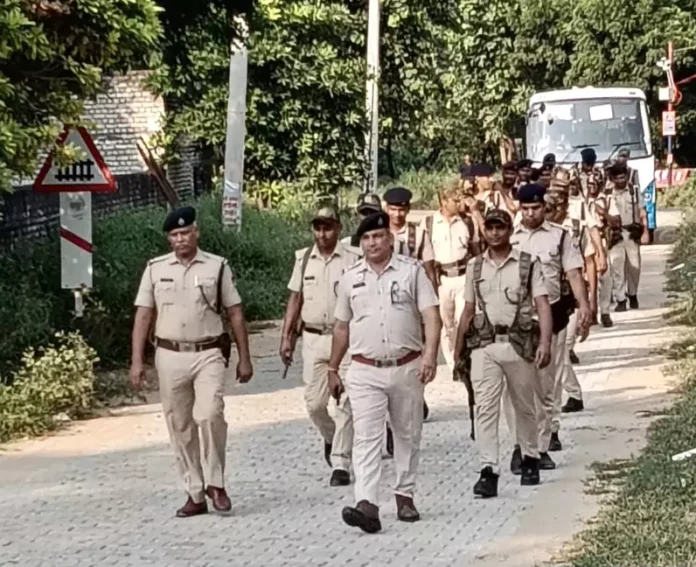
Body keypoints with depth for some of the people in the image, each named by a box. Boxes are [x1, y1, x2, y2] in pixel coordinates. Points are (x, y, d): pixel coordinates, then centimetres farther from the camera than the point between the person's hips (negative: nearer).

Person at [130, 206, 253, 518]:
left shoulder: (217, 267, 3)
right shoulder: (155, 269, 7)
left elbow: (235, 314, 5)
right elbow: (143, 316, 6)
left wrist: (244, 359, 3)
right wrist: (137, 361, -1)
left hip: (208, 354, -2)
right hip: (170, 355, 2)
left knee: (209, 415, -21)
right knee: (180, 428, 6)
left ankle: (215, 483, -3)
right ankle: (195, 495, 15)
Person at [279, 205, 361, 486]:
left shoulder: (353, 259, -4)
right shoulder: (303, 259, 9)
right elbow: (295, 299, 14)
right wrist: (286, 336, 9)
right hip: (313, 338, 4)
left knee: (345, 404, -4)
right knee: (314, 402, 6)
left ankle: (340, 464, 1)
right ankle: (331, 438, 36)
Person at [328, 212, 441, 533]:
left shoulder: (412, 271, 1)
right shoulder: (350, 278, 9)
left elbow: (431, 316, -7)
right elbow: (342, 327, 18)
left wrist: (430, 354, -22)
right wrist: (332, 369, 20)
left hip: (407, 368, 0)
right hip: (365, 372, 1)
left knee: (408, 435, 11)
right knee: (366, 438, -11)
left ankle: (405, 495, 26)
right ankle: (367, 505, -21)